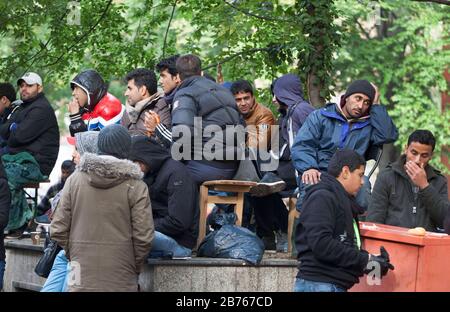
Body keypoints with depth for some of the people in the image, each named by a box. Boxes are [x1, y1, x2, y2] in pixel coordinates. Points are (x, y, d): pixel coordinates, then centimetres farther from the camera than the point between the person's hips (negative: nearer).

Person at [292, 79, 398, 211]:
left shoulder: (367, 126, 24)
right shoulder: (320, 116, 17)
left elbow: (389, 136, 3)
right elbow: (302, 145, 4)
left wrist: (376, 106, 11)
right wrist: (309, 168, -17)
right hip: (319, 174, -2)